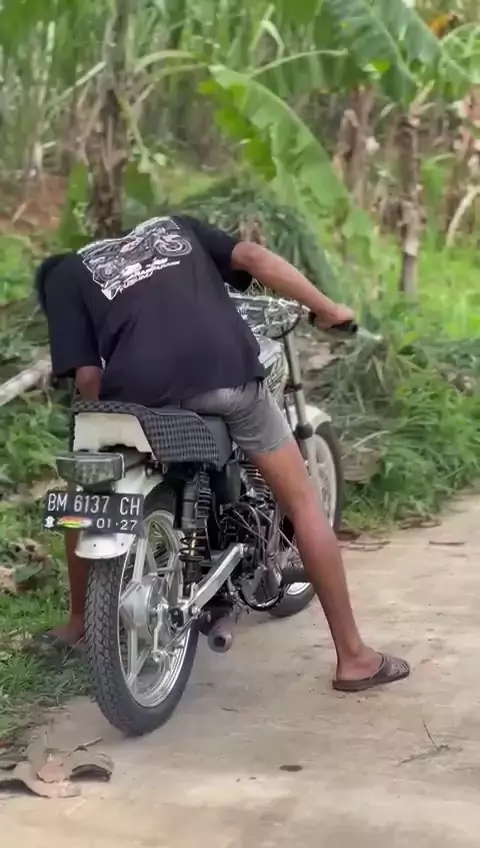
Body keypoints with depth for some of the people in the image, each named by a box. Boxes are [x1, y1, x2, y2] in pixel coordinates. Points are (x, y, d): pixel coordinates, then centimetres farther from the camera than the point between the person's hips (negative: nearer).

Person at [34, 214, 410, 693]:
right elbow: (253, 257, 17)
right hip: (228, 372, 1)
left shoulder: (62, 276, 25)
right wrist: (328, 310, 21)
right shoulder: (173, 228, 34)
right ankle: (353, 656, 16)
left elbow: (87, 375, 11)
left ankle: (78, 624, 43)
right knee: (301, 501, 15)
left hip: (141, 392, -1)